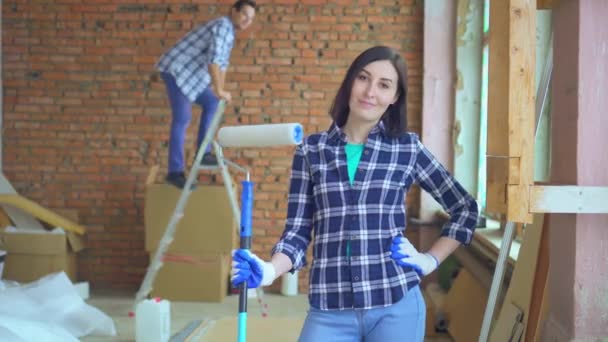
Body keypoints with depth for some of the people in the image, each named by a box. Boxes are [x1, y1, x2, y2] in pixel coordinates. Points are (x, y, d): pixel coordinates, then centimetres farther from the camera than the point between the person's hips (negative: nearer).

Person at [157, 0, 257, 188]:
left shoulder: (229, 32, 16)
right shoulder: (223, 25, -16)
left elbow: (222, 62, 22)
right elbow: (213, 59, -25)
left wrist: (220, 90, 18)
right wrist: (219, 90, -24)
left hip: (189, 74, 10)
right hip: (176, 69, -10)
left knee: (211, 103, 15)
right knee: (182, 119, -12)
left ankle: (203, 153, 16)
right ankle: (175, 172, -9)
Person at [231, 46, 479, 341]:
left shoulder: (408, 149, 3)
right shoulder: (311, 150, 5)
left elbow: (465, 209, 14)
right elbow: (298, 230, 4)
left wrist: (430, 260, 5)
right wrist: (269, 271, -14)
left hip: (395, 305, 0)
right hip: (329, 311, 1)